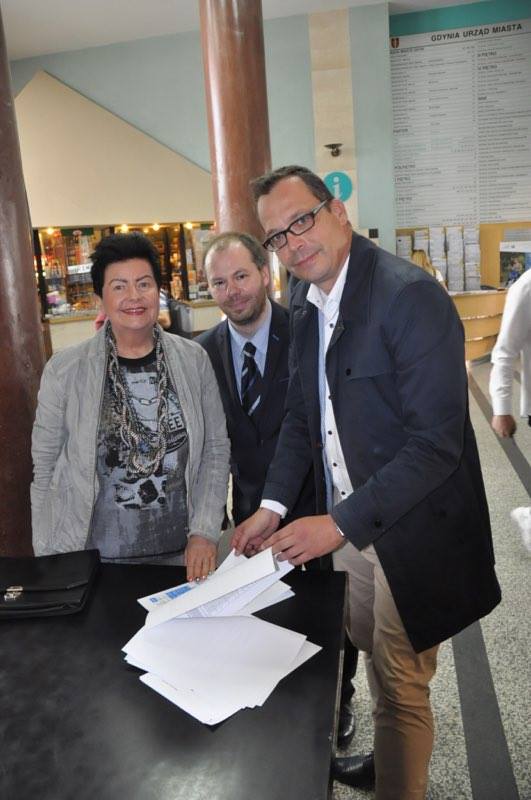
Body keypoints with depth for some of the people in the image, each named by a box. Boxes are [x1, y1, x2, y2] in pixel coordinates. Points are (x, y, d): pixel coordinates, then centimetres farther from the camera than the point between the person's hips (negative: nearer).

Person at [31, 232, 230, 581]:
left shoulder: (194, 359, -3)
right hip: (95, 557, -1)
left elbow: (216, 449, 1)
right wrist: (49, 563, -1)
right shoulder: (64, 370, -8)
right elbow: (45, 468, -2)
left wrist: (204, 531, -6)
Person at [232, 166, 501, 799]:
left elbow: (436, 442, -25)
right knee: (373, 654, 26)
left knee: (400, 682, 9)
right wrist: (273, 505, -1)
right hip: (346, 524, 7)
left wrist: (341, 525, -25)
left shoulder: (410, 295, -22)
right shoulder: (305, 308, 3)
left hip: (408, 530, -7)